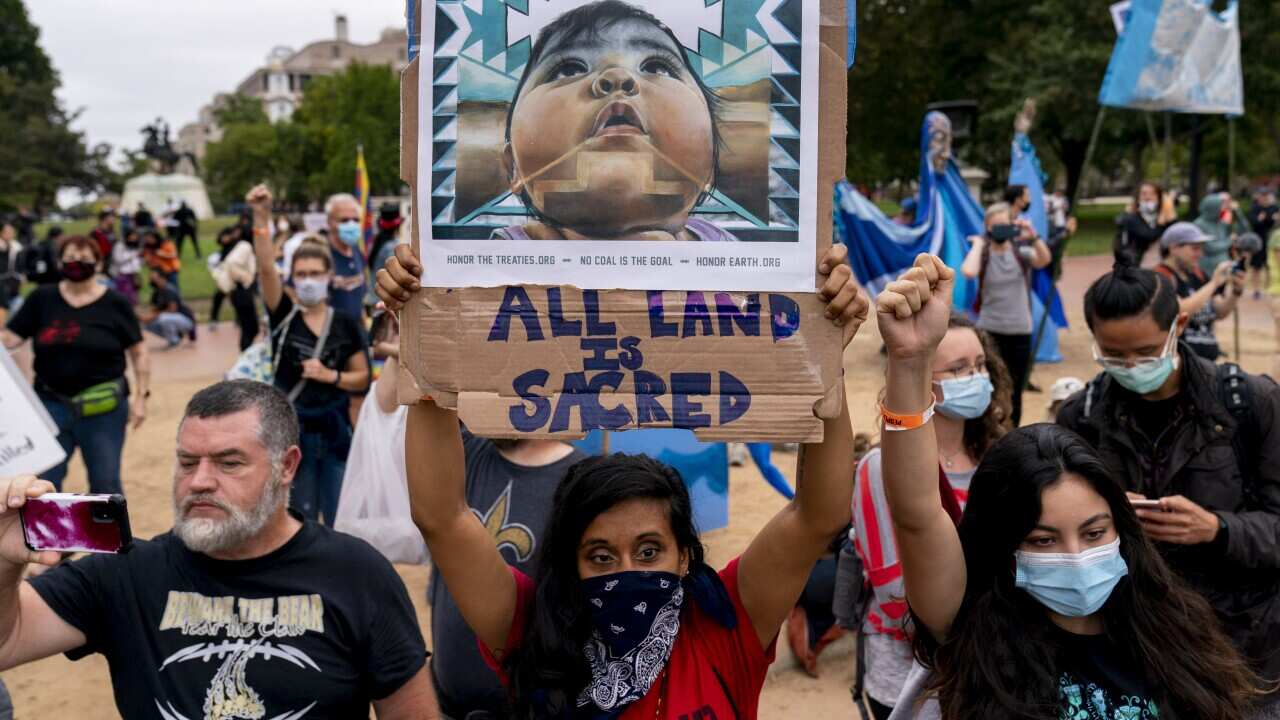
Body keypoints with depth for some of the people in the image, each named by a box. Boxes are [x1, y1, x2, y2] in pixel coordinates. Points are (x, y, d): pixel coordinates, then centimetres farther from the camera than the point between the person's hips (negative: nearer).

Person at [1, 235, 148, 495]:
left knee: (105, 481, 6)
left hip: (103, 408, -2)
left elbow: (139, 352, 1)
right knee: (44, 481, 6)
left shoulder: (115, 303, -2)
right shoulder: (42, 299, 2)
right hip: (51, 404, 2)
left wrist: (141, 396, -4)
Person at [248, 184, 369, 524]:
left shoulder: (347, 324, 0)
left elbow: (362, 378, 5)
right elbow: (266, 268, -19)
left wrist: (331, 376, -14)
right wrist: (262, 217, -30)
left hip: (334, 430, 1)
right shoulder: (284, 316, -3)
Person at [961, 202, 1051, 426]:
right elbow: (969, 272, -28)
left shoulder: (1020, 251, 1)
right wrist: (978, 244, -15)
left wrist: (1033, 236, -33)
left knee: (1015, 393, 11)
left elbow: (1045, 260, -20)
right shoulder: (983, 253, -5)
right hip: (990, 330, -2)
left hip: (1020, 331, 2)